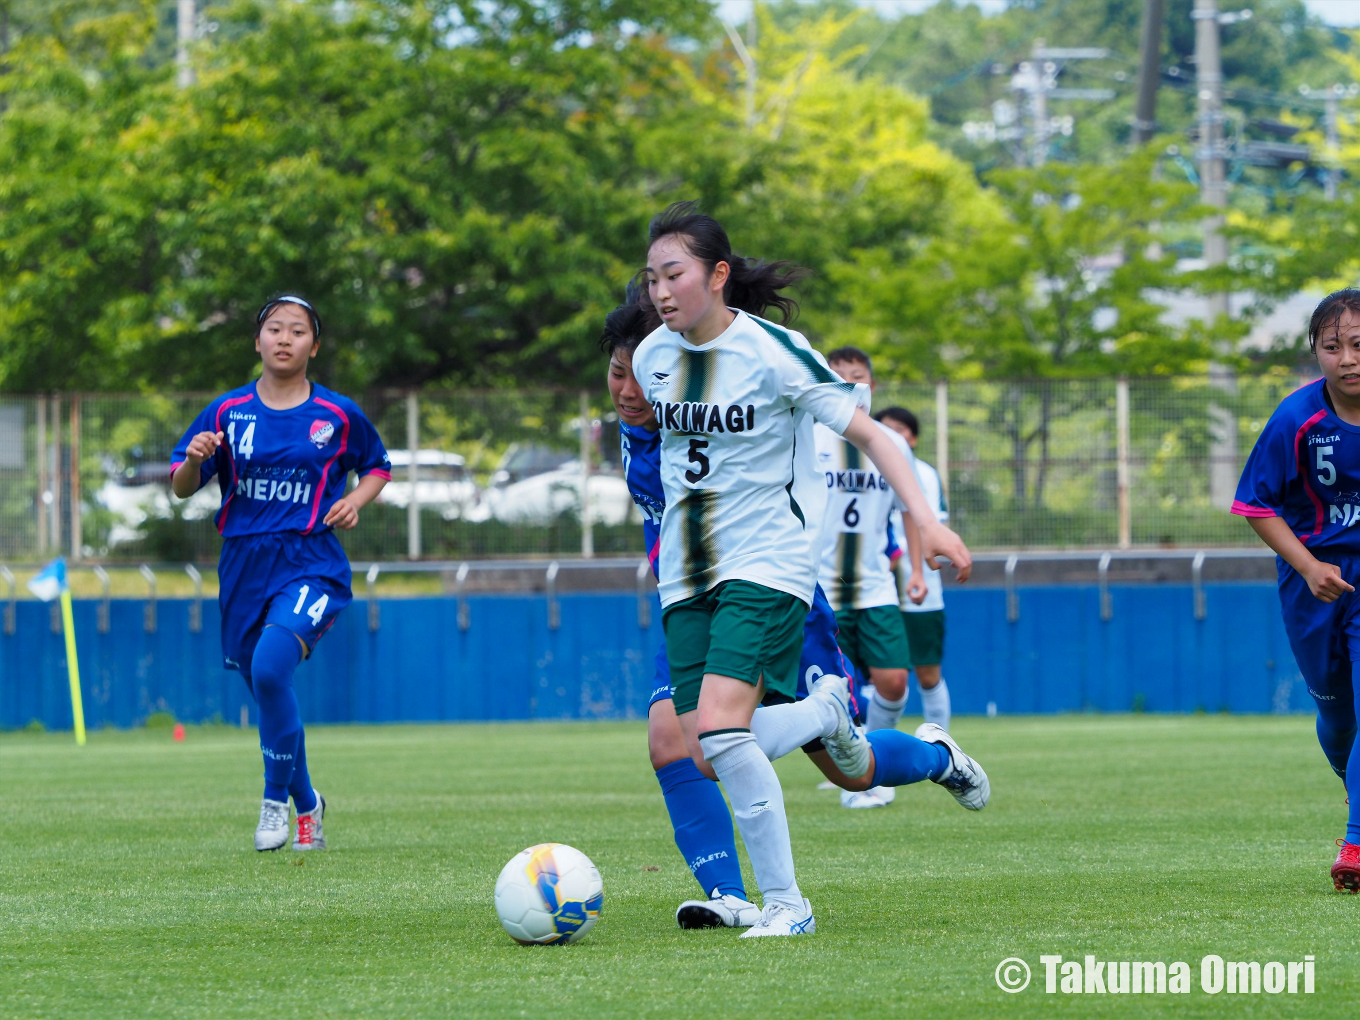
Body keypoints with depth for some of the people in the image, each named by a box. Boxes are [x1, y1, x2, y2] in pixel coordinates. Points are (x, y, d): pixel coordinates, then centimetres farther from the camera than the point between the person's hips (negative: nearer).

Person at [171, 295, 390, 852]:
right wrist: (194, 460, -17)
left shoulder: (339, 414, 2)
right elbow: (182, 489, 5)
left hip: (311, 564, -3)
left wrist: (357, 499, -3)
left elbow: (378, 467, 18)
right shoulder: (227, 412, 5)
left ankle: (276, 799, -10)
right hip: (244, 567, 3)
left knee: (270, 666, -27)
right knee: (267, 693, 10)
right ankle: (306, 802, 36)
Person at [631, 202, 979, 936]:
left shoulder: (772, 352, -12)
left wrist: (926, 521, -20)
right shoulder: (651, 357, 5)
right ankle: (824, 712, 29)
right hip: (686, 575, 6)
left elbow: (867, 434, -10)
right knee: (705, 760, -3)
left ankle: (786, 903, -13)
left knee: (719, 729, -25)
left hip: (767, 565, -6)